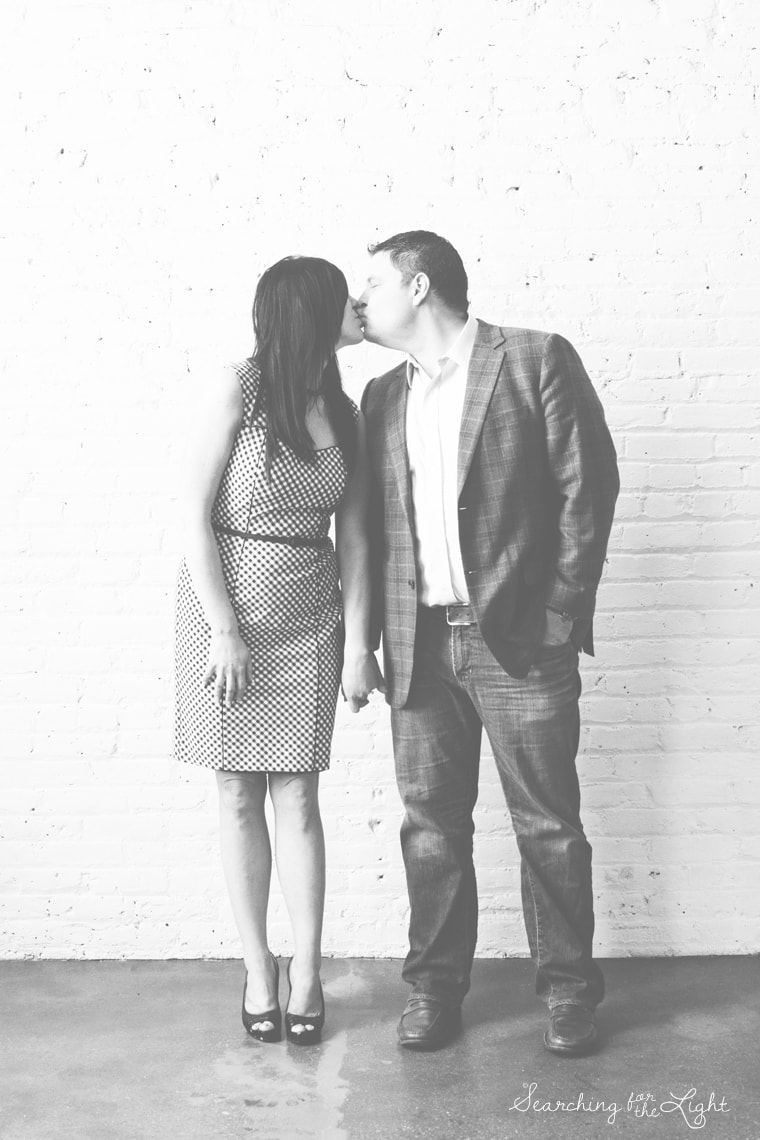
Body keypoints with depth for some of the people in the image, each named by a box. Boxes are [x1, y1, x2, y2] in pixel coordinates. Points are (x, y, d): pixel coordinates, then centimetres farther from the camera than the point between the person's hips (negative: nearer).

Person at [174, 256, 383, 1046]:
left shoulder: (344, 413, 4)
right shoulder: (236, 390, -10)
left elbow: (352, 535, 5)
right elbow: (195, 515, -10)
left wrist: (358, 642, 0)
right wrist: (224, 628, -13)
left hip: (311, 618, 3)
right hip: (224, 605, -3)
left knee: (296, 797, 4)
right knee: (238, 797, 7)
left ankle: (306, 973, 16)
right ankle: (257, 967, 21)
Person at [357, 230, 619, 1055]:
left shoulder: (537, 360, -1)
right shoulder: (382, 396, 14)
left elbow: (587, 485, -4)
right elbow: (372, 521, 14)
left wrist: (561, 612, -9)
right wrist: (373, 635, 5)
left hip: (518, 638, -4)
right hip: (419, 645, 4)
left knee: (548, 823, 5)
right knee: (430, 823, 9)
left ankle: (568, 990, 21)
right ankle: (435, 986, 23)